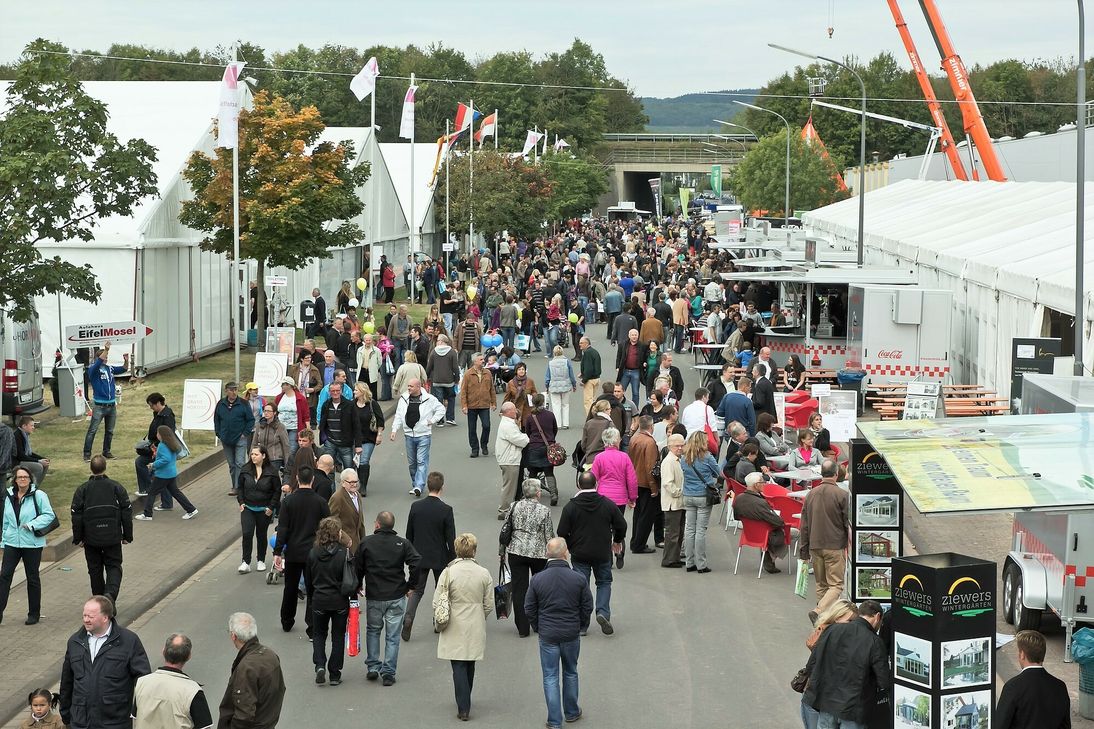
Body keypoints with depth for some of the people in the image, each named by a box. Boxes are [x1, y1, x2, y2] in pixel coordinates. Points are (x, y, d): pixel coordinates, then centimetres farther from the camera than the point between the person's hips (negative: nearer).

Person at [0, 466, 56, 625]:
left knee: (32, 578, 7)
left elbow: (49, 515, -8)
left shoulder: (39, 495, -8)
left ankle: (34, 613, 17)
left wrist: (32, 525, -19)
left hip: (32, 543, -3)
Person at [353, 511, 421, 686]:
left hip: (374, 596, 1)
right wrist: (410, 585, -2)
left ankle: (373, 667, 16)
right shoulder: (403, 544, -5)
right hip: (396, 597, -1)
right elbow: (416, 563, -14)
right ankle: (388, 673, 4)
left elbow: (357, 568, 1)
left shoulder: (366, 543, -4)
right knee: (392, 635, 6)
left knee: (373, 630, 20)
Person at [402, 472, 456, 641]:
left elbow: (409, 534, 2)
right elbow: (451, 539, -13)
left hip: (419, 556, 2)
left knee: (416, 589, 9)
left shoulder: (415, 507, -7)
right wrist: (453, 560, 0)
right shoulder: (446, 510, -17)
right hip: (440, 557, -2)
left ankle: (408, 618, -12)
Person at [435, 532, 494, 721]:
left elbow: (437, 604, -10)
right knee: (470, 665, 19)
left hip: (455, 629, -2)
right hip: (476, 628, 2)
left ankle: (463, 709, -2)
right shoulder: (484, 573, -7)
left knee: (459, 667, 3)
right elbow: (489, 606, 0)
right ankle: (465, 703, 33)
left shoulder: (448, 572, -13)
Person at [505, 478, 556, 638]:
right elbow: (549, 536, -5)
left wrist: (503, 551, 14)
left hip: (516, 551, 2)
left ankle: (522, 628, 6)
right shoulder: (544, 511, -9)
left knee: (519, 589, 5)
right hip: (539, 553, -2)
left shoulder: (514, 507, -2)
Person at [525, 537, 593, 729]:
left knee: (550, 677, 6)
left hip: (547, 635, -1)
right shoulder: (579, 579, -10)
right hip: (572, 634, 1)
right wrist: (581, 626, 16)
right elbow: (587, 607, -1)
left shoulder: (537, 579, -10)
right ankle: (571, 712, 32)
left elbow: (529, 609, -2)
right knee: (570, 673, 20)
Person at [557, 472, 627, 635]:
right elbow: (621, 525, 1)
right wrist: (617, 541, 21)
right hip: (602, 553, 1)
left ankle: (581, 624, 9)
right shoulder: (608, 504, -5)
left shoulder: (570, 507, -8)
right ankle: (603, 612, -4)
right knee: (604, 582, 18)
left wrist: (570, 546, 13)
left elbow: (562, 533, -7)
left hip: (580, 554, -1)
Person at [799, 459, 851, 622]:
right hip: (835, 547, -5)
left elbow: (804, 525, 9)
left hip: (815, 546, 5)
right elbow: (848, 523, -5)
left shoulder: (810, 494, 5)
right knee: (836, 585, -2)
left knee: (821, 585, 15)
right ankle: (819, 611, -22)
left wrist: (804, 549, 16)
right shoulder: (841, 495, -10)